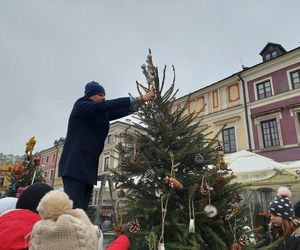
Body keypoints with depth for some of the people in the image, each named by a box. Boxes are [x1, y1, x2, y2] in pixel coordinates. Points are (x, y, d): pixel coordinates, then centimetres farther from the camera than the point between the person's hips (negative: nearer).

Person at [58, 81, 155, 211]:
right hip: (75, 166, -7)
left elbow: (119, 111, 8)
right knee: (74, 208, -14)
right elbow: (107, 105, -15)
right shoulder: (80, 105, -2)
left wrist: (141, 100, -3)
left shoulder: (101, 114, 19)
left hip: (89, 167, 7)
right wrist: (139, 99, -16)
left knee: (82, 209, 3)